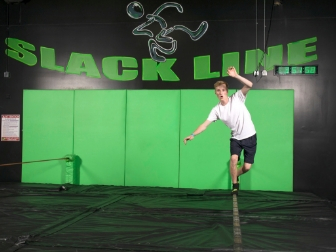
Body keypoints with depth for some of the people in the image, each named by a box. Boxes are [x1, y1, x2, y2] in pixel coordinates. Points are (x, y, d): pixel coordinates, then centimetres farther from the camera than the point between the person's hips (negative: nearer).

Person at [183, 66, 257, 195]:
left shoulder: (237, 98, -10)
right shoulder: (216, 110, -6)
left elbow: (249, 85, -23)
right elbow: (205, 124, -11)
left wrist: (235, 75, -32)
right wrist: (193, 134, -24)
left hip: (250, 136, -1)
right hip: (236, 138, 1)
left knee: (247, 167, -2)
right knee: (234, 158, -23)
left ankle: (235, 175, 33)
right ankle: (235, 185, 0)